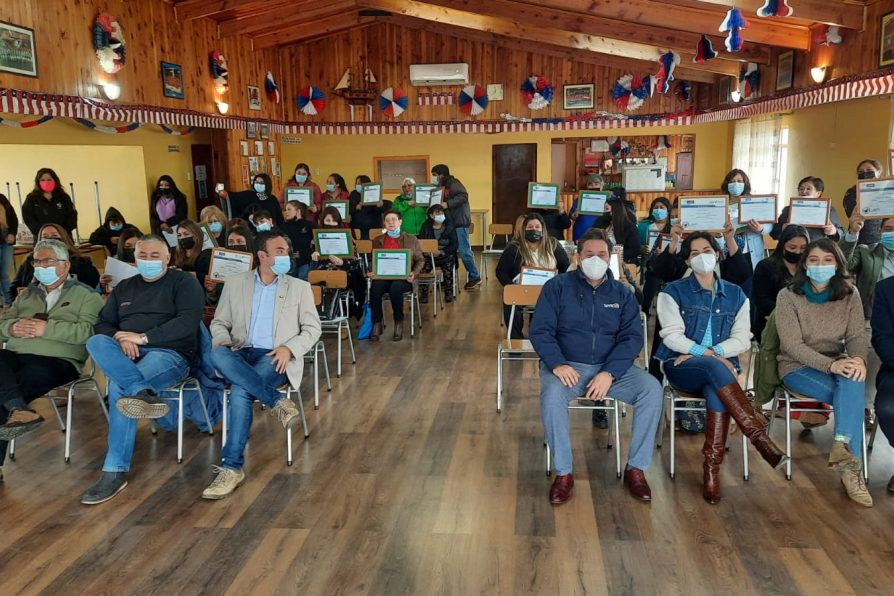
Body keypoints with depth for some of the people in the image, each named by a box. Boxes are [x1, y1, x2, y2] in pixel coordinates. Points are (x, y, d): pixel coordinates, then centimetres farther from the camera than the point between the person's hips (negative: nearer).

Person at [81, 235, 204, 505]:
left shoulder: (184, 283, 5)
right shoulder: (124, 288, 24)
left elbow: (188, 322, -10)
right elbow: (103, 323, 16)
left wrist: (143, 337, -14)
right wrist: (120, 338, -8)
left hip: (170, 353, -5)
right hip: (126, 356, 5)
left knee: (118, 388, -30)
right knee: (96, 342, -27)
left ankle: (116, 471, -27)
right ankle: (142, 391, -49)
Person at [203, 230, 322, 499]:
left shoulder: (299, 287, 12)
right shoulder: (235, 283, 15)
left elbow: (312, 328, 7)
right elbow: (219, 322, 16)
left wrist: (289, 348, -13)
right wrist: (223, 340, -8)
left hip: (275, 358, -2)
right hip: (241, 355, 2)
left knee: (240, 391, -33)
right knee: (216, 354, -34)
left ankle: (232, 467, -25)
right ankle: (277, 402, -30)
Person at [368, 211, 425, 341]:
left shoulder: (411, 240, 13)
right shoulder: (377, 240, 18)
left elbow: (420, 260, 12)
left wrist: (414, 273, -7)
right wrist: (371, 272, -5)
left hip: (403, 278, -2)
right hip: (382, 276, 2)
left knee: (395, 288, -37)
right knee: (375, 288, -33)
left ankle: (399, 323, -16)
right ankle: (376, 324, -18)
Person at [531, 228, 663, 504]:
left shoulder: (622, 294, 10)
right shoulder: (558, 287, 3)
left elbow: (632, 337, 1)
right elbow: (540, 330, -4)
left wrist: (609, 373, -17)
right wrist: (557, 364, -23)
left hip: (611, 368, 3)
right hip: (566, 366, -2)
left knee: (652, 388, -23)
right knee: (552, 396, -34)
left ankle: (636, 468, -7)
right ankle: (564, 472, -15)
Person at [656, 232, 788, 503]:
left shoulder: (736, 294, 14)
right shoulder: (673, 292, 6)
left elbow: (742, 340, 4)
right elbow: (672, 336, -6)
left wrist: (713, 353, -13)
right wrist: (709, 354, -18)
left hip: (720, 368, 2)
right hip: (681, 367, -1)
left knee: (717, 391, -34)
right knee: (715, 369, -36)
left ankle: (712, 469, -31)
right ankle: (759, 436, -36)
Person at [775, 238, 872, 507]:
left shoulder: (850, 294, 3)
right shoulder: (788, 296, -9)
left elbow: (857, 335, -3)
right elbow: (792, 344, -15)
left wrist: (858, 358, -27)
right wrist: (830, 364, -29)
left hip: (837, 363, 3)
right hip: (797, 366, -3)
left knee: (853, 380, -33)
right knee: (853, 394, -29)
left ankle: (843, 448, -35)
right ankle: (850, 464, -25)